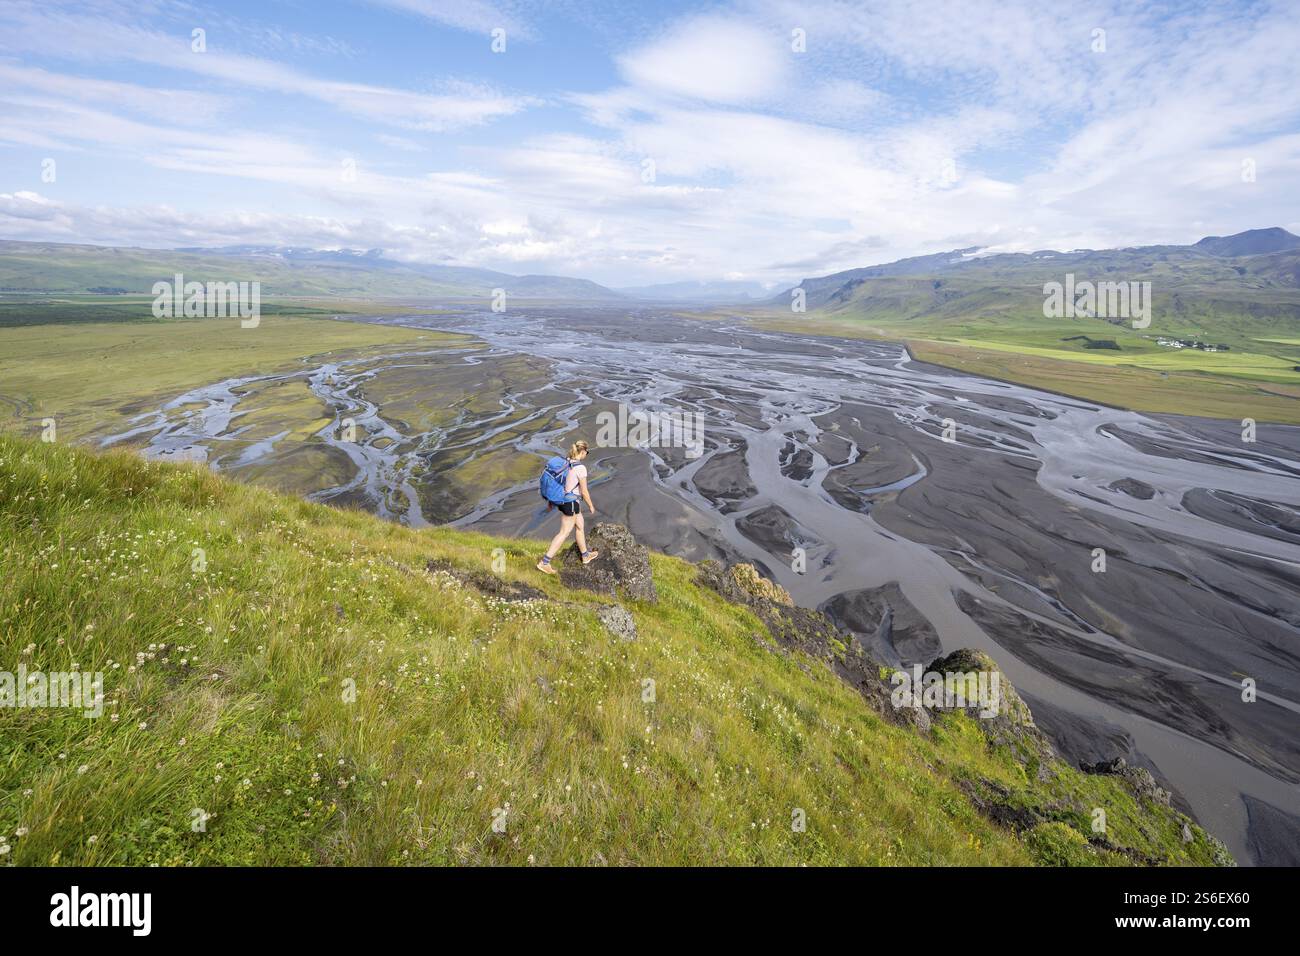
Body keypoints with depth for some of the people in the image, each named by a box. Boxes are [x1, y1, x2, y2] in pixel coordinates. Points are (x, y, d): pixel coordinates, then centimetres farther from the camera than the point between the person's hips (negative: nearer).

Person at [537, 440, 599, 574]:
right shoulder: (581, 468, -22)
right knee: (564, 533, 0)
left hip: (562, 500, 9)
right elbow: (584, 491, -16)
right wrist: (591, 506, -1)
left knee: (580, 527, 23)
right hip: (572, 503, -9)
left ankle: (586, 555, 38)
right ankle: (544, 562, 1)